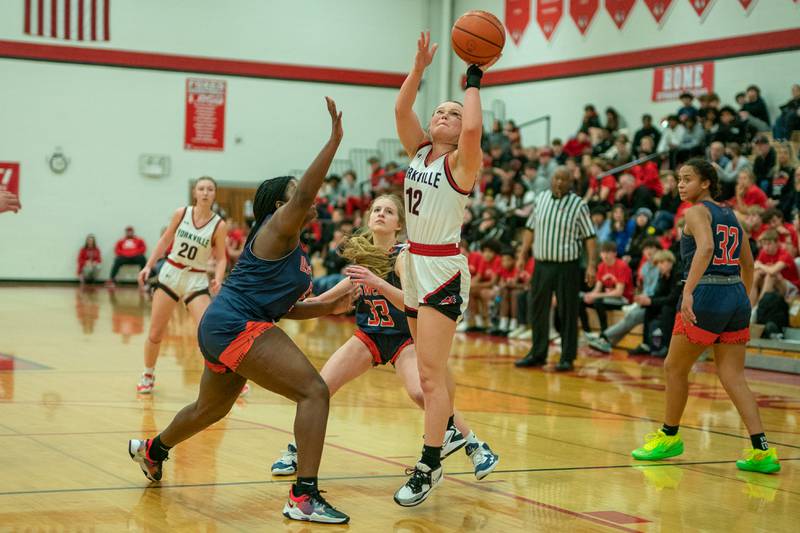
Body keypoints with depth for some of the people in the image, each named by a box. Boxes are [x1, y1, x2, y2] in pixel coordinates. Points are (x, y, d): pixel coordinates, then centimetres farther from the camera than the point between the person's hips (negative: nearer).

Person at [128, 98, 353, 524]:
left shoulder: (294, 248, 20)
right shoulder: (277, 229, -7)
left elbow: (286, 307, 24)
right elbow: (305, 193, -27)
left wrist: (330, 307, 12)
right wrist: (334, 141, -27)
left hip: (220, 329, 11)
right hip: (238, 325, -11)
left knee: (211, 408, 32)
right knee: (314, 392, -18)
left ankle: (150, 450, 57)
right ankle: (303, 497, -24)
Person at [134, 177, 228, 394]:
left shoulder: (219, 225, -8)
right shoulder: (181, 213, -3)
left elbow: (221, 258, -3)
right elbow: (165, 240, 9)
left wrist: (218, 279, -21)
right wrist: (148, 266, 6)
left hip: (197, 280, -2)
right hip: (170, 274, 2)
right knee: (155, 333, 4)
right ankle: (148, 375, 27)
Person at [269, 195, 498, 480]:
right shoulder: (362, 250, -4)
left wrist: (376, 282, -45)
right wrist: (317, 300, 16)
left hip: (404, 338, -5)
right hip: (368, 335, 5)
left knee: (421, 392, -29)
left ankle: (475, 445, -11)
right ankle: (297, 451, 12)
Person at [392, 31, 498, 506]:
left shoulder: (462, 161, -9)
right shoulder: (419, 152, 10)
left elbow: (474, 129, -29)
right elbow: (401, 110, -3)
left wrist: (474, 81, -18)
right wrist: (420, 67, -11)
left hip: (444, 271, -8)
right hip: (415, 266, 8)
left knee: (431, 372, -11)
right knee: (433, 367, 20)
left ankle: (429, 467, -10)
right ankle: (451, 435, 37)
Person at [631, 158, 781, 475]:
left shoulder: (697, 212, -5)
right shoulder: (730, 215, 18)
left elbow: (705, 248, -24)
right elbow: (748, 264, 22)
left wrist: (688, 291, -31)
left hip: (707, 295, -7)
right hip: (737, 296, 7)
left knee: (674, 367, 12)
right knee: (733, 377, 5)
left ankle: (669, 437, 25)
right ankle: (762, 451, -5)